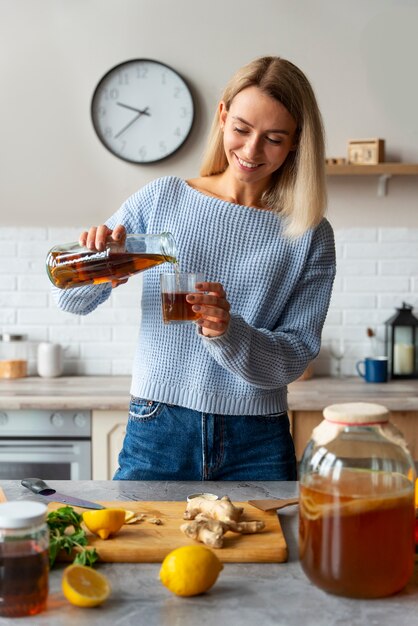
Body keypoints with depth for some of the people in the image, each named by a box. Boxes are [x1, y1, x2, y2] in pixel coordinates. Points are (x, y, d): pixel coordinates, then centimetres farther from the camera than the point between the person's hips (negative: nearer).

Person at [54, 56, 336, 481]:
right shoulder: (163, 198, 1)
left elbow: (295, 357, -5)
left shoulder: (310, 235, 0)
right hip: (157, 434, 0)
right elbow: (71, 301, 5)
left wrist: (227, 331, -23)